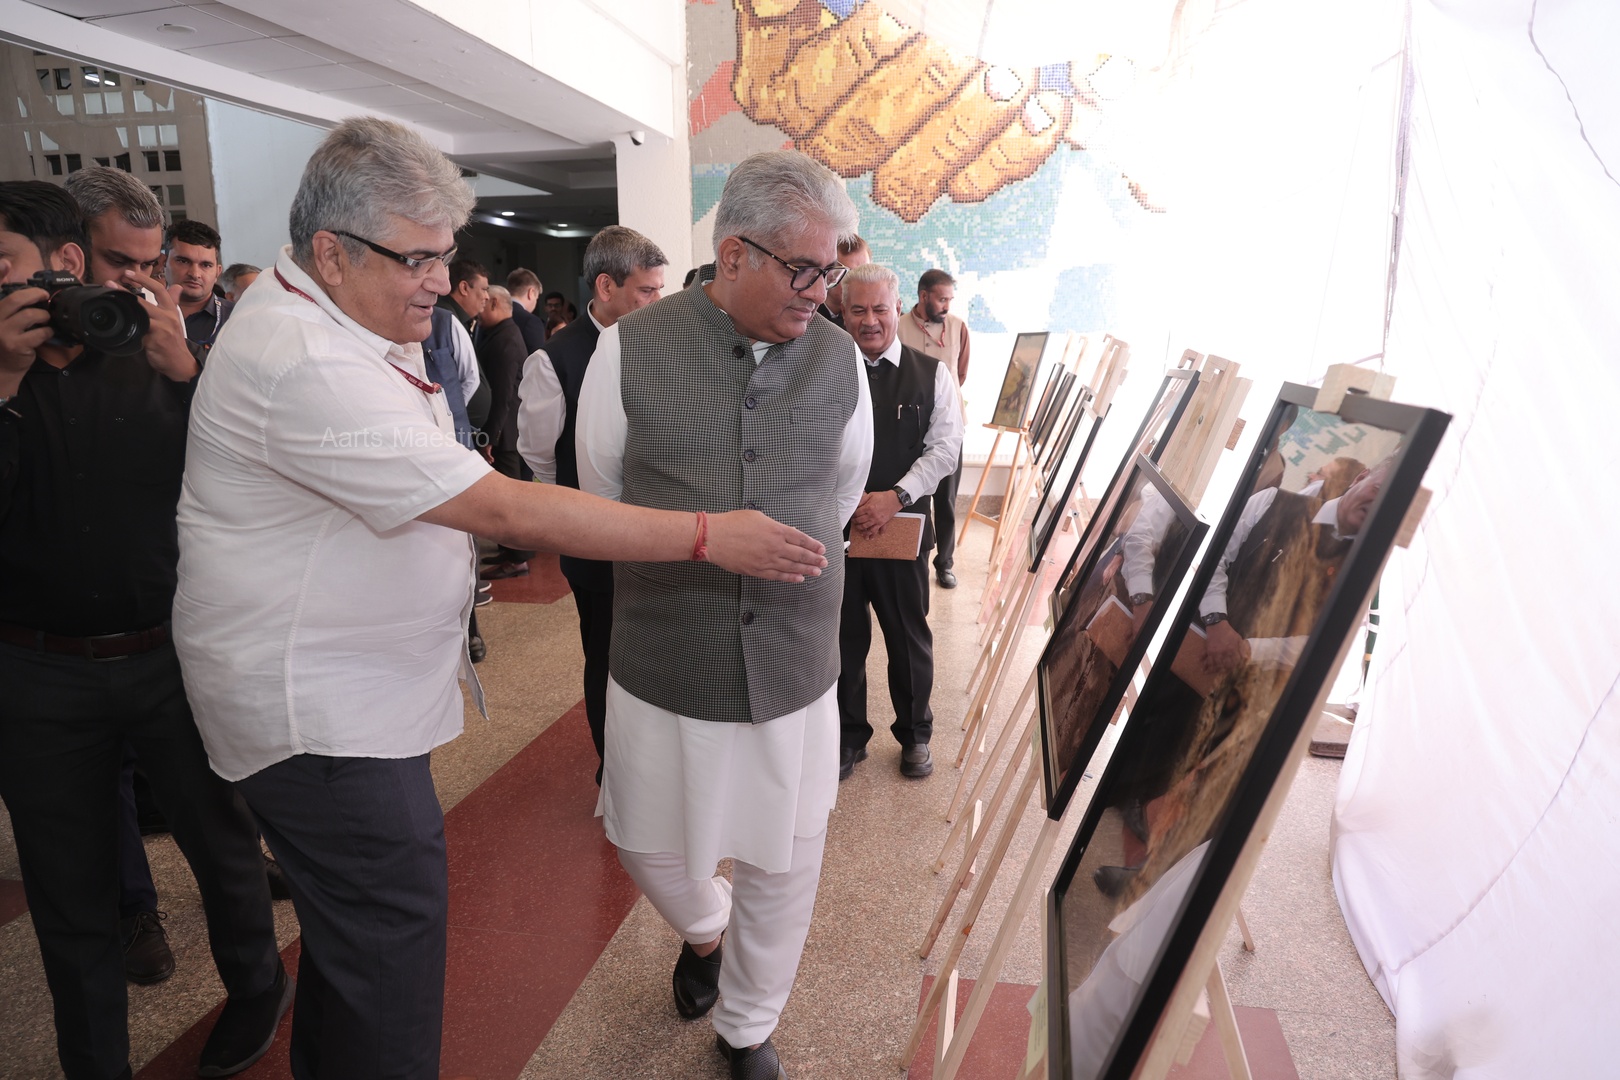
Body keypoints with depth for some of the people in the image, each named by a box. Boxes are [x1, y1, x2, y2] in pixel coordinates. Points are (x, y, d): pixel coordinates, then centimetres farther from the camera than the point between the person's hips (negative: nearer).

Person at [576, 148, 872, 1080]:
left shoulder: (840, 359, -2)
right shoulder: (631, 350, -9)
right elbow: (601, 493, 4)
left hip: (796, 667, 2)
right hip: (665, 664, -1)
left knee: (786, 864, 14)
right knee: (651, 843, 19)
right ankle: (704, 928, 56)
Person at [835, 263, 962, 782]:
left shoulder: (931, 374, 2)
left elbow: (945, 447, -4)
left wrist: (896, 496, -15)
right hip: (837, 526, 0)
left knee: (909, 636, 12)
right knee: (843, 636, 11)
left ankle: (915, 735, 33)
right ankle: (848, 736, 31)